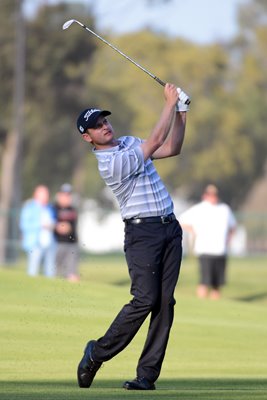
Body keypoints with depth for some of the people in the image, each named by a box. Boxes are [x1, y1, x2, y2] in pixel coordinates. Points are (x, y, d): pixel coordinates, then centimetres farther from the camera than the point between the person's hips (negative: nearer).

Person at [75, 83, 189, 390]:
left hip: (169, 227, 8)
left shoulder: (128, 143, 14)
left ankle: (147, 374, -1)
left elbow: (171, 148, 16)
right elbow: (156, 142, -17)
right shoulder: (109, 162, -15)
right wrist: (169, 103, -12)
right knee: (145, 299, -16)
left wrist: (181, 115, 4)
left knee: (165, 302, -1)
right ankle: (98, 353, 2)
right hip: (142, 231, -8)